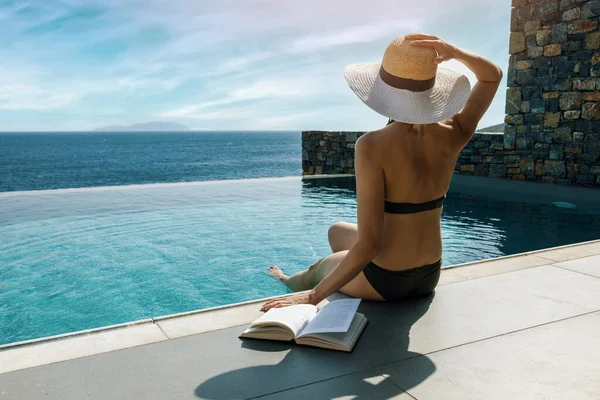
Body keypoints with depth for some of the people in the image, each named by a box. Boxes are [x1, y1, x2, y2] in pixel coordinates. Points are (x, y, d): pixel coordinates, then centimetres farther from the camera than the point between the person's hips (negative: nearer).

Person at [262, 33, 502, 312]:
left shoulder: (373, 146, -27)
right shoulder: (452, 135, -11)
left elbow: (370, 243, -28)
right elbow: (493, 75, 7)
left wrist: (313, 296, -19)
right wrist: (454, 53, -12)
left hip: (384, 281, -5)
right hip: (428, 276, 6)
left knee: (323, 266, 29)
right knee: (337, 231, 30)